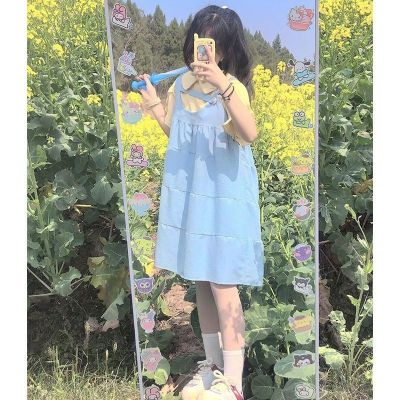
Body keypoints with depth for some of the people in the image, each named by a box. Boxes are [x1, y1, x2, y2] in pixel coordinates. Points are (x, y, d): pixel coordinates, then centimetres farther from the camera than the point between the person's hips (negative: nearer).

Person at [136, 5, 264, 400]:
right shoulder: (181, 85, 8)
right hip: (189, 196, 7)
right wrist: (151, 99, 9)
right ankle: (213, 363, 30)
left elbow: (250, 133, -29)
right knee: (201, 282, 13)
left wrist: (222, 86, -37)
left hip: (225, 198, -7)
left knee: (222, 285, -5)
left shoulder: (232, 87, -11)